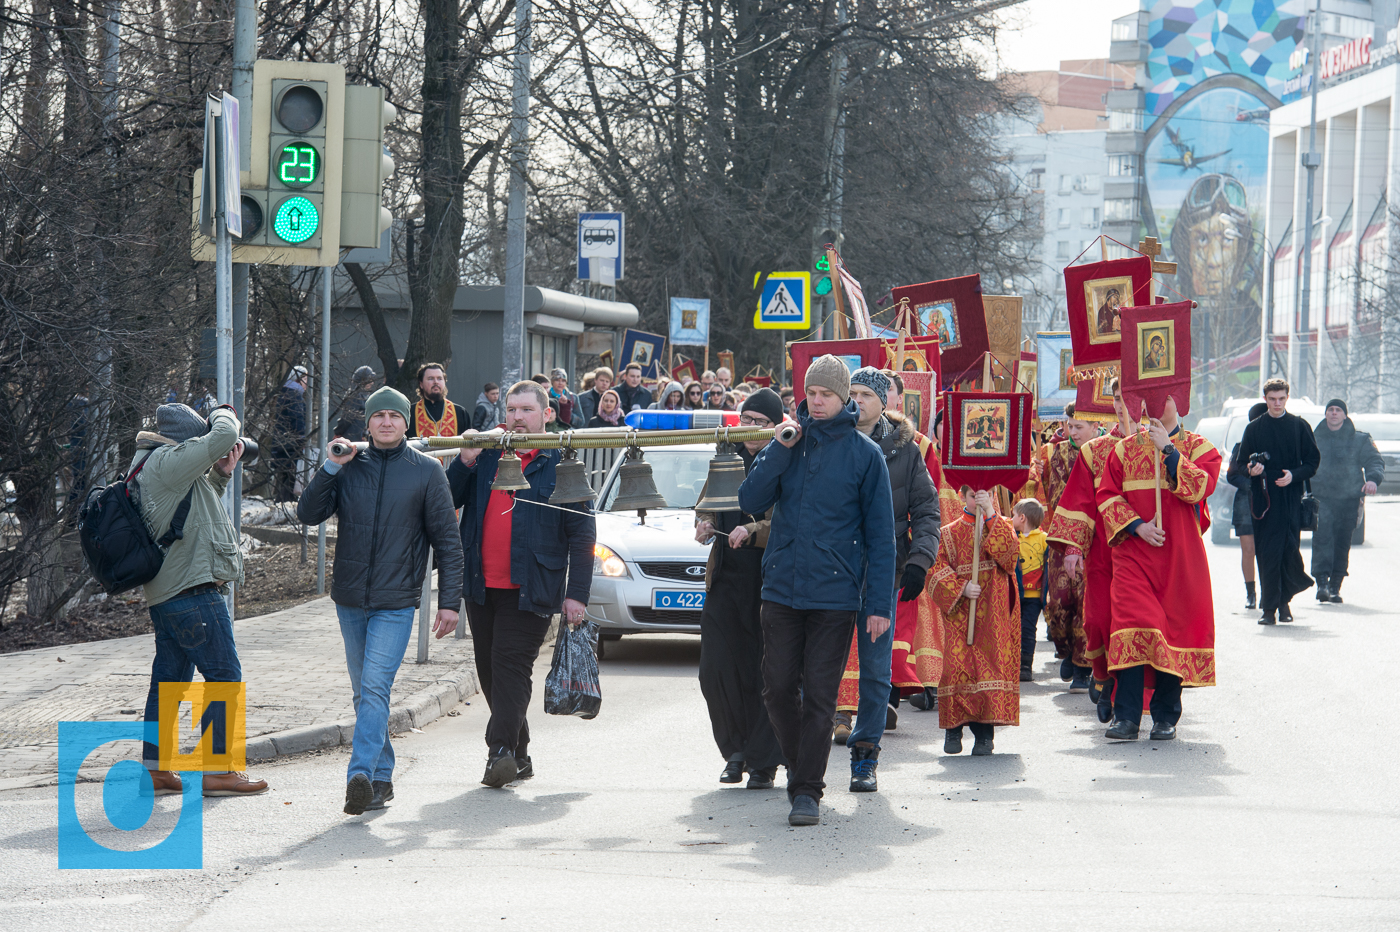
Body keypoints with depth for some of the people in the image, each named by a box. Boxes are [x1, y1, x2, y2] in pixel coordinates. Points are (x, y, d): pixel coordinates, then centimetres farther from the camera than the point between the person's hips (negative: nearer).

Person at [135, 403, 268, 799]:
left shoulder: (146, 465, 19)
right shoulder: (166, 461, -13)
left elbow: (199, 508, 29)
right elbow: (223, 436, -20)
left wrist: (221, 472, 16)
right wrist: (223, 413, 1)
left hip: (164, 592, 10)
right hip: (193, 588, -10)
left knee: (169, 679, 12)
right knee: (224, 677, -5)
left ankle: (155, 770, 13)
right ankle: (217, 771, -4)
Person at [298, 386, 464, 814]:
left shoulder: (426, 471, 0)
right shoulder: (349, 466, 7)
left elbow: (447, 539, 2)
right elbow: (308, 514, 1)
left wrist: (449, 600, -4)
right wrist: (330, 468, -11)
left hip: (396, 602, -4)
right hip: (350, 598, 4)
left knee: (375, 687, -18)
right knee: (365, 693, 10)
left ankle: (361, 774, -27)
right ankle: (381, 778, 20)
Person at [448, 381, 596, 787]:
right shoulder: (487, 457, 15)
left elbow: (582, 535, -1)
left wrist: (576, 594, -8)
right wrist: (464, 463, -3)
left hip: (530, 590, -6)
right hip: (482, 586, 6)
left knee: (511, 666, -15)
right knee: (489, 671, 9)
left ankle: (502, 750, -21)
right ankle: (518, 755, 19)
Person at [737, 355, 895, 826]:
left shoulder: (864, 454, -1)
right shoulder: (789, 443, 10)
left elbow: (880, 533, -1)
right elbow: (751, 500, -1)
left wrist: (879, 603, -6)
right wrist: (782, 449, -12)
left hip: (835, 594, -3)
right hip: (782, 589, 3)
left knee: (819, 696, -3)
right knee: (778, 689, 5)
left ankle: (807, 790, 2)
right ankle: (800, 765, 26)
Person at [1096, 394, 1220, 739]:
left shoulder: (1198, 447, 6)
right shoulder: (1124, 449, 11)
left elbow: (1201, 487, -12)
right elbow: (1107, 495, 6)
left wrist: (1168, 449, -14)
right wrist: (1137, 525, -9)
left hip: (1180, 555, 0)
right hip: (1134, 553, 0)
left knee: (1175, 628, 1)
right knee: (1132, 627, -13)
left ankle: (1166, 717, 12)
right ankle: (1126, 717, -13)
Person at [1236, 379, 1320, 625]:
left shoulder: (1299, 426, 7)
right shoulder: (1254, 428, 9)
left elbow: (1312, 461, 7)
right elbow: (1241, 464, 12)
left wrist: (1294, 475, -10)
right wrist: (1251, 469, -11)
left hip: (1291, 497, 0)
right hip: (1264, 498, 0)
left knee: (1290, 549, -7)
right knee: (1266, 554, -5)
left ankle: (1284, 599, 15)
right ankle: (1269, 609, -2)